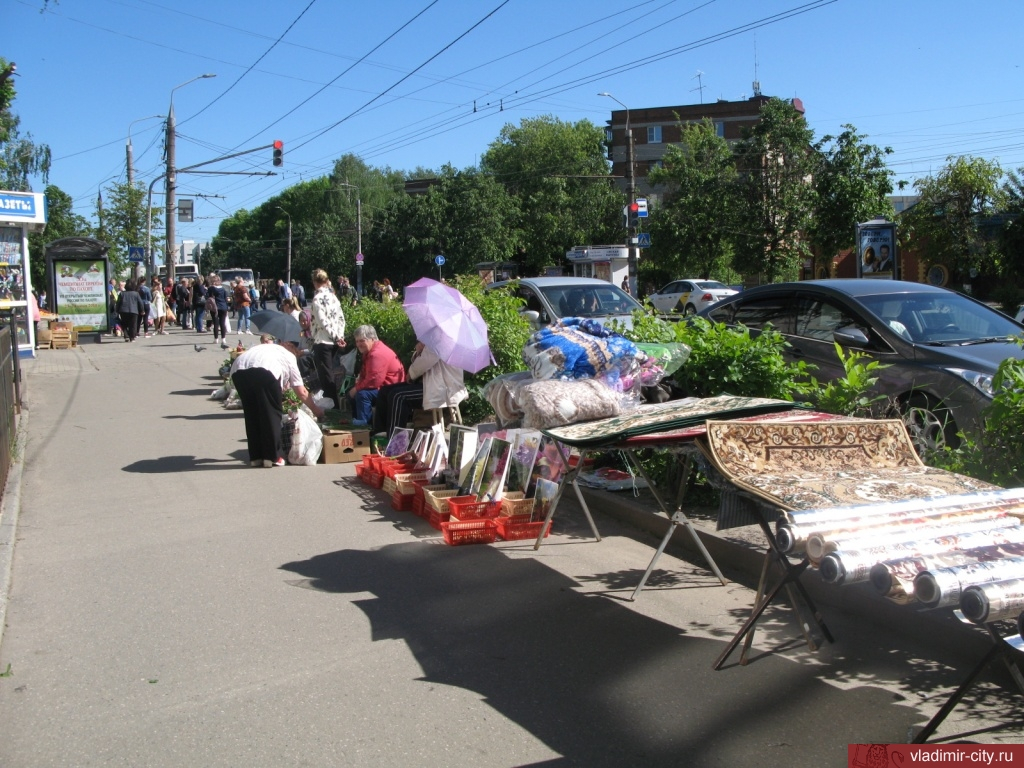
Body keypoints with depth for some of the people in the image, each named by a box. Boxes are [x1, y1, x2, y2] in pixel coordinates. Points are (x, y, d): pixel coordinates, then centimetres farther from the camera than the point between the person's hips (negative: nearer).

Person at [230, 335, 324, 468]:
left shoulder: (264, 348, 42)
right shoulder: (289, 356, 29)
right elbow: (301, 392, 28)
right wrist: (315, 409, 39)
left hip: (237, 369, 5)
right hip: (263, 370, -5)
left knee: (251, 413, 18)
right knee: (272, 412, 10)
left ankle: (255, 457, 22)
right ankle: (273, 456, 12)